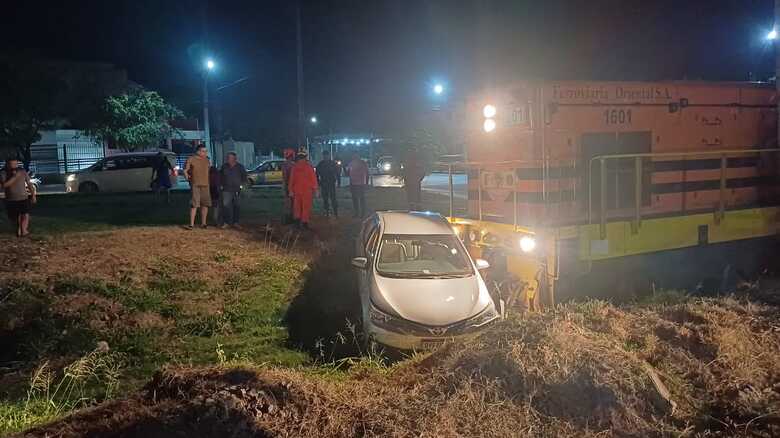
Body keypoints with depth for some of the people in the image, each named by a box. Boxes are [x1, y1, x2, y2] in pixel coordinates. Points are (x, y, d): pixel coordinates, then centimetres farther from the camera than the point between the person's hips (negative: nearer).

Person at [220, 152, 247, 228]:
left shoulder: (240, 167, 2)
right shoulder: (224, 166, 5)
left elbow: (244, 176, 12)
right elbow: (220, 176, 17)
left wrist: (242, 184, 5)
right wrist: (222, 185, 11)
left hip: (236, 190, 0)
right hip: (226, 190, 0)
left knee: (235, 206, 6)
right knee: (226, 205, -10)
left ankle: (235, 222, 14)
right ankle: (226, 222, -5)